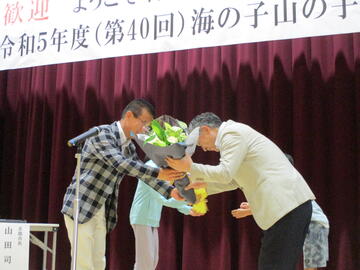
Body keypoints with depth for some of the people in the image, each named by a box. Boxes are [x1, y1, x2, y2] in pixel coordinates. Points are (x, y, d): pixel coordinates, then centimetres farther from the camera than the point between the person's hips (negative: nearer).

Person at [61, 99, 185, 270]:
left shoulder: (129, 147, 10)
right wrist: (158, 173, -30)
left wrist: (170, 191, 3)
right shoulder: (102, 133, -15)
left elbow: (142, 172, 16)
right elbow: (119, 163, -27)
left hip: (102, 211, 8)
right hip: (80, 206, -8)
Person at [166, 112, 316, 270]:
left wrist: (190, 167, -9)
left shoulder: (232, 134, -6)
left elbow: (225, 173, -16)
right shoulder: (234, 132, 25)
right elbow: (231, 180, 29)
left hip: (286, 205, -10)